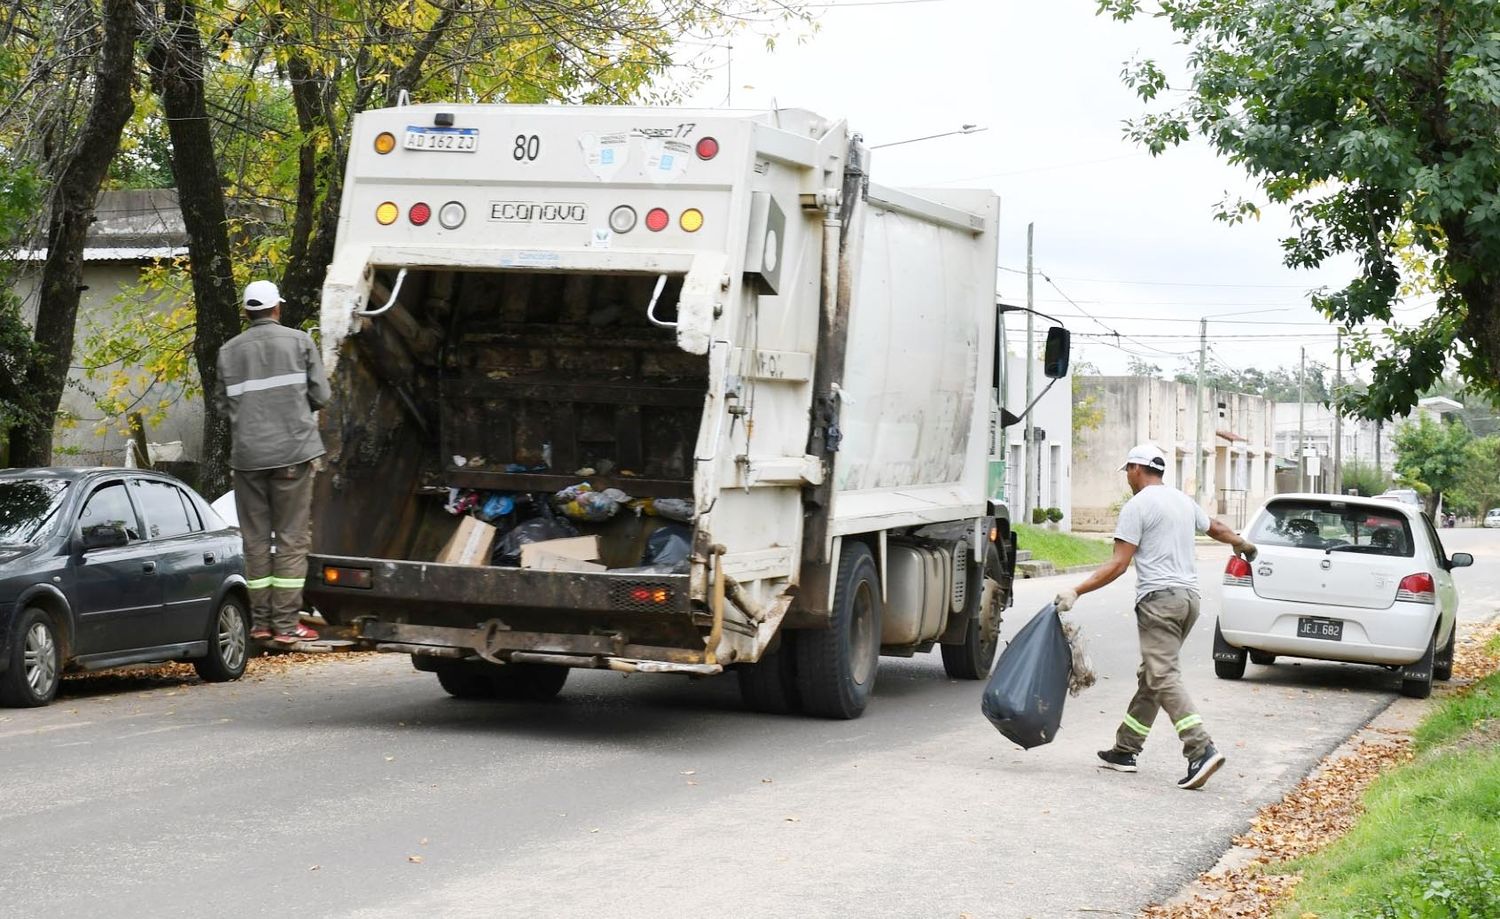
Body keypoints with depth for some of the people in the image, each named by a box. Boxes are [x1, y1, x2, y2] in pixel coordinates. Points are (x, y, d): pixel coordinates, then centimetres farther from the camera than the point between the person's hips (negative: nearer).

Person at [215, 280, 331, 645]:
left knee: (255, 539, 9)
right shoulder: (299, 341, 0)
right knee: (292, 538, 2)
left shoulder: (229, 351, 5)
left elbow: (224, 403, 5)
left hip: (247, 454, 2)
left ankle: (260, 621, 11)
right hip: (293, 451, -2)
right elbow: (320, 395, 0)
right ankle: (286, 623, -1)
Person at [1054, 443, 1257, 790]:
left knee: (1163, 677, -13)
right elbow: (1216, 528, 35)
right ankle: (1125, 750, 19)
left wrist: (1077, 592, -14)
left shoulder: (1137, 506, -7)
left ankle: (1201, 750, -25)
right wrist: (1243, 544, 56)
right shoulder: (1184, 501, 17)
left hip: (1159, 597, -9)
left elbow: (1119, 564, -14)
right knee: (1151, 676, 14)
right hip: (1190, 595, 9)